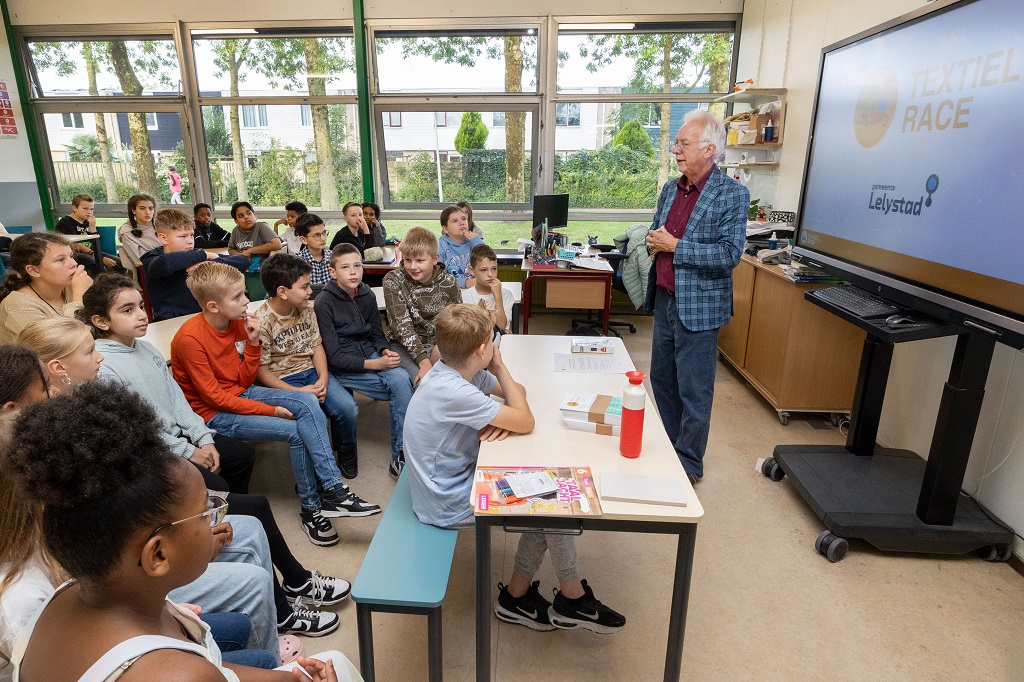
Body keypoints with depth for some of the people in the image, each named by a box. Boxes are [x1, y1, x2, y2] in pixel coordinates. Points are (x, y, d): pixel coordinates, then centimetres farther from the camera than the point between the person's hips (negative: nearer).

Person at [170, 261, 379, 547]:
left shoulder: (238, 321, -2)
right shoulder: (190, 339, -22)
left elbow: (244, 381, 2)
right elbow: (214, 397, -19)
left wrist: (253, 341, -12)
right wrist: (271, 410, -19)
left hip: (242, 394, 7)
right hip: (213, 414, -7)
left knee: (308, 402, -16)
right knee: (297, 431, -20)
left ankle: (332, 490, -18)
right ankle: (311, 507, -1)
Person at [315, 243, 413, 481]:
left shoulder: (367, 295, 4)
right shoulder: (323, 303, -11)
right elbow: (334, 357, -14)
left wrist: (386, 351, -9)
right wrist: (376, 364, -20)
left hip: (371, 355, 5)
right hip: (341, 369, -4)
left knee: (402, 379, -25)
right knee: (400, 385, -23)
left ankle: (401, 457, -17)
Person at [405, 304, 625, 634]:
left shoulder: (457, 370, -4)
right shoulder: (454, 392, -32)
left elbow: (517, 393, 6)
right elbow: (526, 423, -24)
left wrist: (504, 418, -16)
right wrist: (499, 367, -16)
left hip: (456, 480, 8)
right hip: (448, 505, -8)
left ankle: (517, 596, 21)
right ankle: (574, 600, 16)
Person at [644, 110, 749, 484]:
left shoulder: (732, 194, -12)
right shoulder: (670, 189, 10)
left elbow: (730, 253, -20)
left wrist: (675, 245, -19)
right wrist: (654, 240, -4)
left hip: (698, 305, -7)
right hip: (664, 299, 7)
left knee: (694, 391, 3)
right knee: (662, 379, 17)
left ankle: (689, 465, 20)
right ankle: (669, 449, 36)